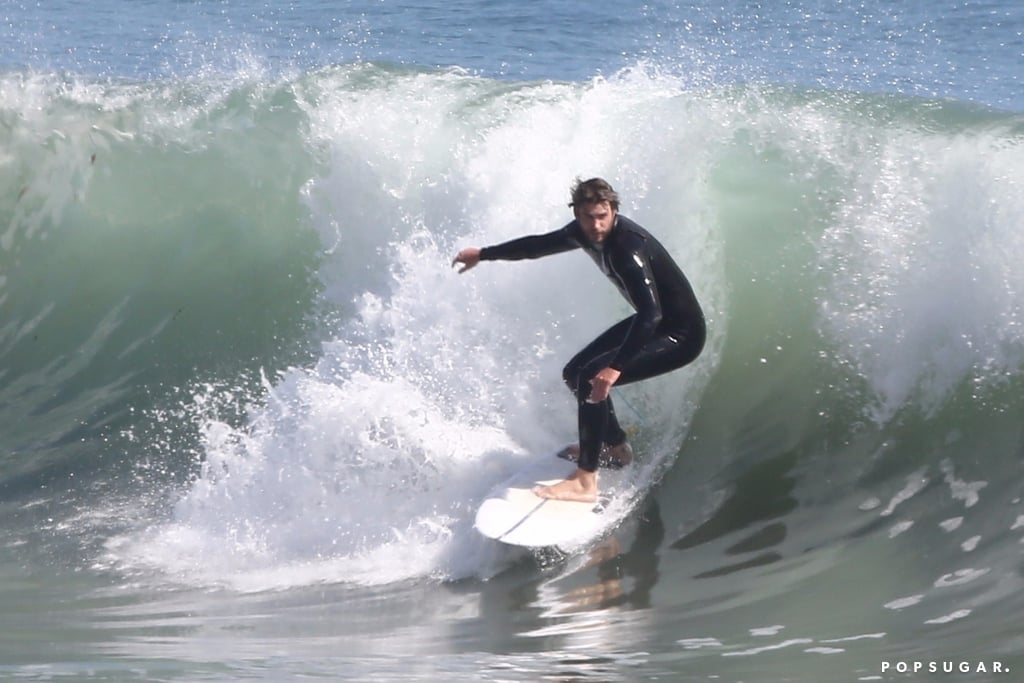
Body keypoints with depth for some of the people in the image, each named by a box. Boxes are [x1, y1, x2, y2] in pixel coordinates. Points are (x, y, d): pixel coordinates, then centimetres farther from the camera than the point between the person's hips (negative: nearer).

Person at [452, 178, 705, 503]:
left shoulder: (628, 248, -32)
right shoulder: (585, 232, -5)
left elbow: (650, 314, -41)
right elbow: (541, 245, 16)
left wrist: (616, 367, -48)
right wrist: (483, 254, 26)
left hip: (680, 334, -10)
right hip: (651, 322, 10)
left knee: (593, 380, -23)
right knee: (575, 373, 15)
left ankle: (585, 482, -20)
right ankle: (616, 448, 35)